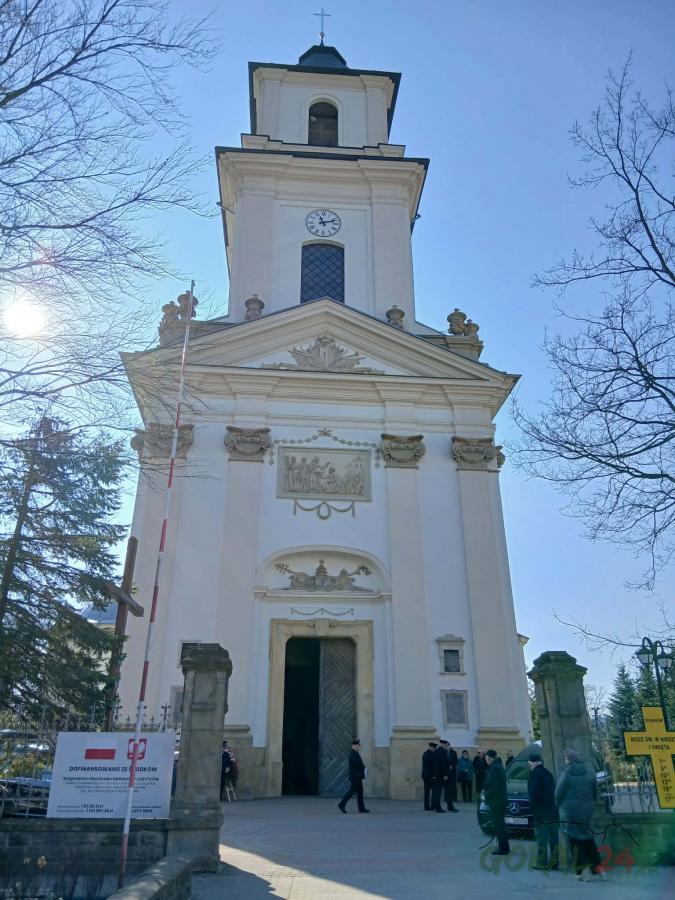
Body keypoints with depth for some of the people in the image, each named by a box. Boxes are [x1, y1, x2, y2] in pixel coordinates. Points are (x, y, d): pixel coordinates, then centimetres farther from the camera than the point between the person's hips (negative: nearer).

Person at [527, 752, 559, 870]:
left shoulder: (534, 774, -11)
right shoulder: (547, 773, 14)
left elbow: (534, 794, -16)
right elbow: (554, 791, 17)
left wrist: (532, 808, -8)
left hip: (541, 812, -8)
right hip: (553, 811, 8)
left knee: (541, 837, -4)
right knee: (553, 837, 12)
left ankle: (542, 862, -4)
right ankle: (554, 862, 16)